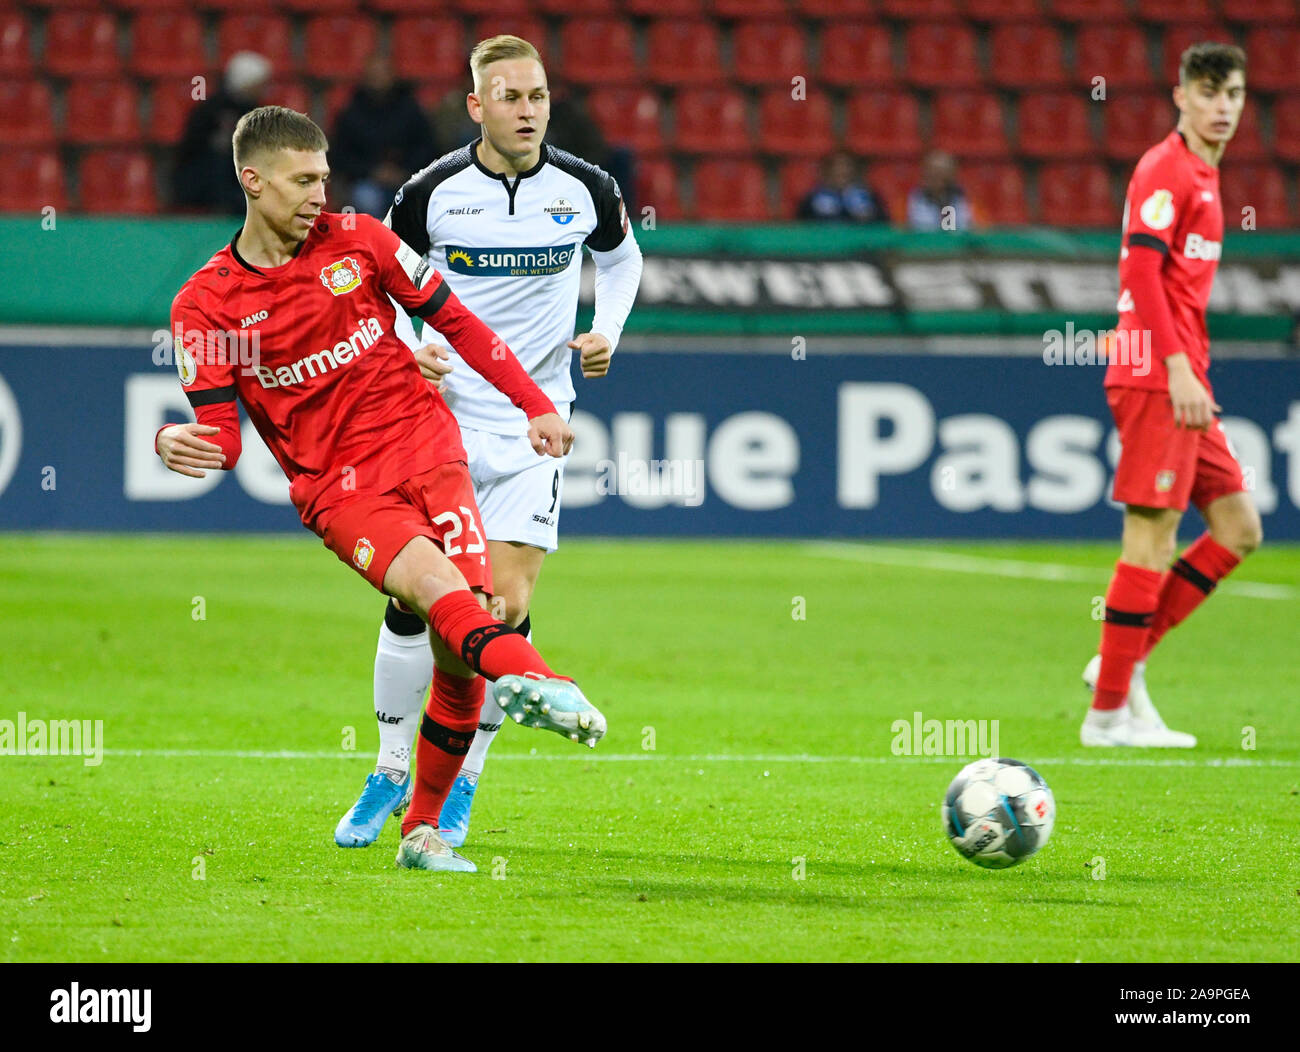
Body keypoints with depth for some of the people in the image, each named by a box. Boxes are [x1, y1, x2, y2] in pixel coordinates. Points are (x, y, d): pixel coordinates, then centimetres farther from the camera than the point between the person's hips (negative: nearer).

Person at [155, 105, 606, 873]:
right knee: (435, 582, -32)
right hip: (337, 487, -2)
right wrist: (185, 444, -26)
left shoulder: (357, 239, 6)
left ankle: (424, 831, 1)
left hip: (426, 449, 2)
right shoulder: (205, 306, 1)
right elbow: (223, 434, -2)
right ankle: (534, 679, -61)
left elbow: (456, 322, 15)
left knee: (458, 652, -11)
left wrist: (536, 406, 13)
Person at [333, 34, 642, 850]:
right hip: (444, 410, -1)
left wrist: (607, 333, 2)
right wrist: (407, 350, -9)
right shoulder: (432, 192, -7)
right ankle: (391, 773, 12)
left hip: (535, 420, 1)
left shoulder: (586, 190, -3)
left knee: (508, 605, -7)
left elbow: (622, 257, 18)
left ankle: (463, 782, 9)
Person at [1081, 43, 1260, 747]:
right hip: (1155, 377, -10)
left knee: (1238, 527, 8)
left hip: (1179, 379, 10)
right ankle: (1109, 711, -5)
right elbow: (1140, 269, -19)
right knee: (1153, 532, -8)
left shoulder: (1202, 175, 19)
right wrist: (1178, 367, -23)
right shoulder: (1166, 168, -10)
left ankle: (1123, 662, 9)